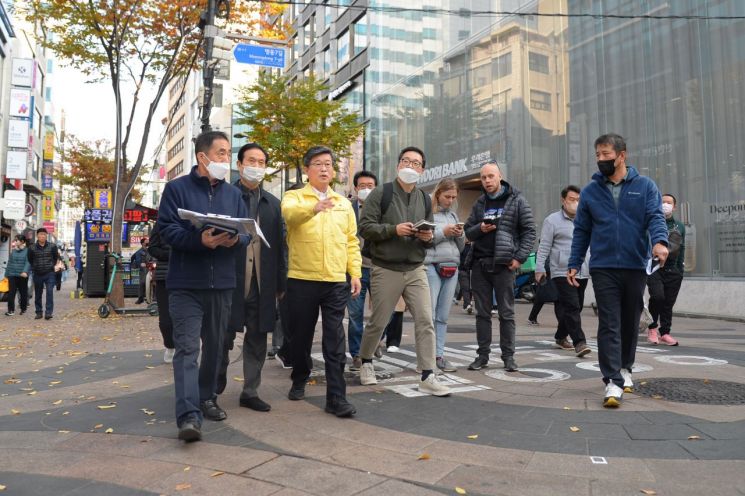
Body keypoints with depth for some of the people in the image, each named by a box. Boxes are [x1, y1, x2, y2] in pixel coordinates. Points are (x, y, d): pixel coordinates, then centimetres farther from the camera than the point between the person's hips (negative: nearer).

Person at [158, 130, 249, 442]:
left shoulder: (233, 194, 13)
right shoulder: (177, 189, -1)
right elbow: (167, 229, -10)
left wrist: (235, 240, -14)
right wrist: (200, 240, -25)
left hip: (222, 284, 5)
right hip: (186, 284, -5)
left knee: (215, 346, 14)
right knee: (187, 348, -10)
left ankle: (206, 398, 31)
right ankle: (189, 415, -13)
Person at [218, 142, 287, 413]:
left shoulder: (273, 203, 13)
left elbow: (279, 246, 11)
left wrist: (281, 284, 8)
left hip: (262, 284, 4)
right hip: (229, 280, -3)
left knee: (257, 339, 9)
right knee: (223, 338, 5)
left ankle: (250, 392, 21)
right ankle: (214, 388, 26)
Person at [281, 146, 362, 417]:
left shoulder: (344, 203, 14)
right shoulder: (294, 197, 3)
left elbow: (351, 241, 14)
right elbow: (290, 213, -23)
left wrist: (356, 273, 5)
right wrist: (314, 207, -43)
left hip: (337, 282, 2)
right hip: (302, 280, -2)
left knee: (335, 342, 0)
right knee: (301, 336, 12)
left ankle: (336, 397, 4)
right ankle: (299, 381, 35)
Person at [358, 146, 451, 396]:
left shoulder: (425, 199, 13)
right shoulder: (381, 193, -3)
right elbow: (365, 227, -10)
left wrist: (429, 238, -5)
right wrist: (394, 229, -20)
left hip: (416, 270, 4)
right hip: (386, 270, -4)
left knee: (426, 321, -4)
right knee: (378, 323, 7)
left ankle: (427, 377, 3)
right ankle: (366, 362, 32)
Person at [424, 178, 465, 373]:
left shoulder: (453, 215, 18)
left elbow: (461, 247, 20)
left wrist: (460, 234, 1)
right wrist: (443, 232, -12)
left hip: (452, 268, 6)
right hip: (431, 265, -6)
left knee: (443, 316, 9)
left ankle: (439, 355, 15)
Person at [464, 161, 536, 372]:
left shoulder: (517, 200, 1)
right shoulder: (480, 203, 14)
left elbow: (529, 230, -2)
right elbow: (468, 231, 15)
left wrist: (520, 257, -11)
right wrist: (479, 229, -7)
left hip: (504, 265, -4)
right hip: (479, 263, 4)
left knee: (507, 313, 2)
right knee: (482, 313, 8)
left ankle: (508, 356, 11)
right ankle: (483, 355, 16)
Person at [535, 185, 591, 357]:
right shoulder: (552, 220, -1)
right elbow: (544, 247, -4)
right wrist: (539, 269, -10)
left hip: (582, 272, 6)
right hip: (562, 272, -6)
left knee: (576, 307, 11)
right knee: (572, 307, -12)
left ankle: (561, 337, 27)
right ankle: (579, 342, -11)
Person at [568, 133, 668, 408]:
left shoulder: (645, 186, 4)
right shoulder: (590, 191, 6)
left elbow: (656, 216, -7)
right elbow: (581, 230, 8)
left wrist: (660, 241, -28)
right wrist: (574, 264, 3)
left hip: (635, 266, 1)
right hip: (603, 267, -1)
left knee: (630, 322, 14)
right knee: (609, 325, -6)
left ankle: (624, 368, 34)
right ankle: (613, 382, -5)